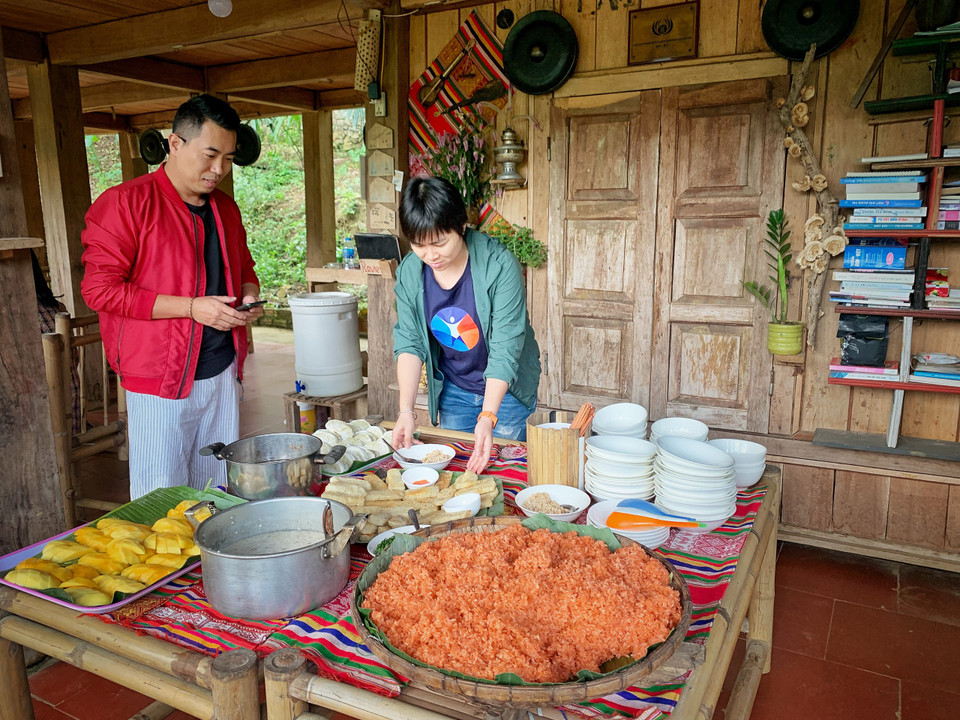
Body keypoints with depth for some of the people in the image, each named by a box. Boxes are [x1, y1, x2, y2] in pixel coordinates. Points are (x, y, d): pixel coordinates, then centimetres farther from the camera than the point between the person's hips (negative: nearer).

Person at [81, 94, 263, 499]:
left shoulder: (225, 208, 13)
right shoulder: (125, 203, -7)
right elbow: (98, 288, -12)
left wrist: (249, 295, 3)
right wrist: (191, 307, -18)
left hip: (223, 372, 6)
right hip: (159, 379, -5)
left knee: (220, 491, 11)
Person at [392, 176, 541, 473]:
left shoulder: (500, 265, -25)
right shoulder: (409, 271, -11)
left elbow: (505, 349, -27)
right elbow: (409, 342, -9)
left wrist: (487, 417, -36)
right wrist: (406, 410, -20)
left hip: (505, 389, -3)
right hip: (452, 391, 4)